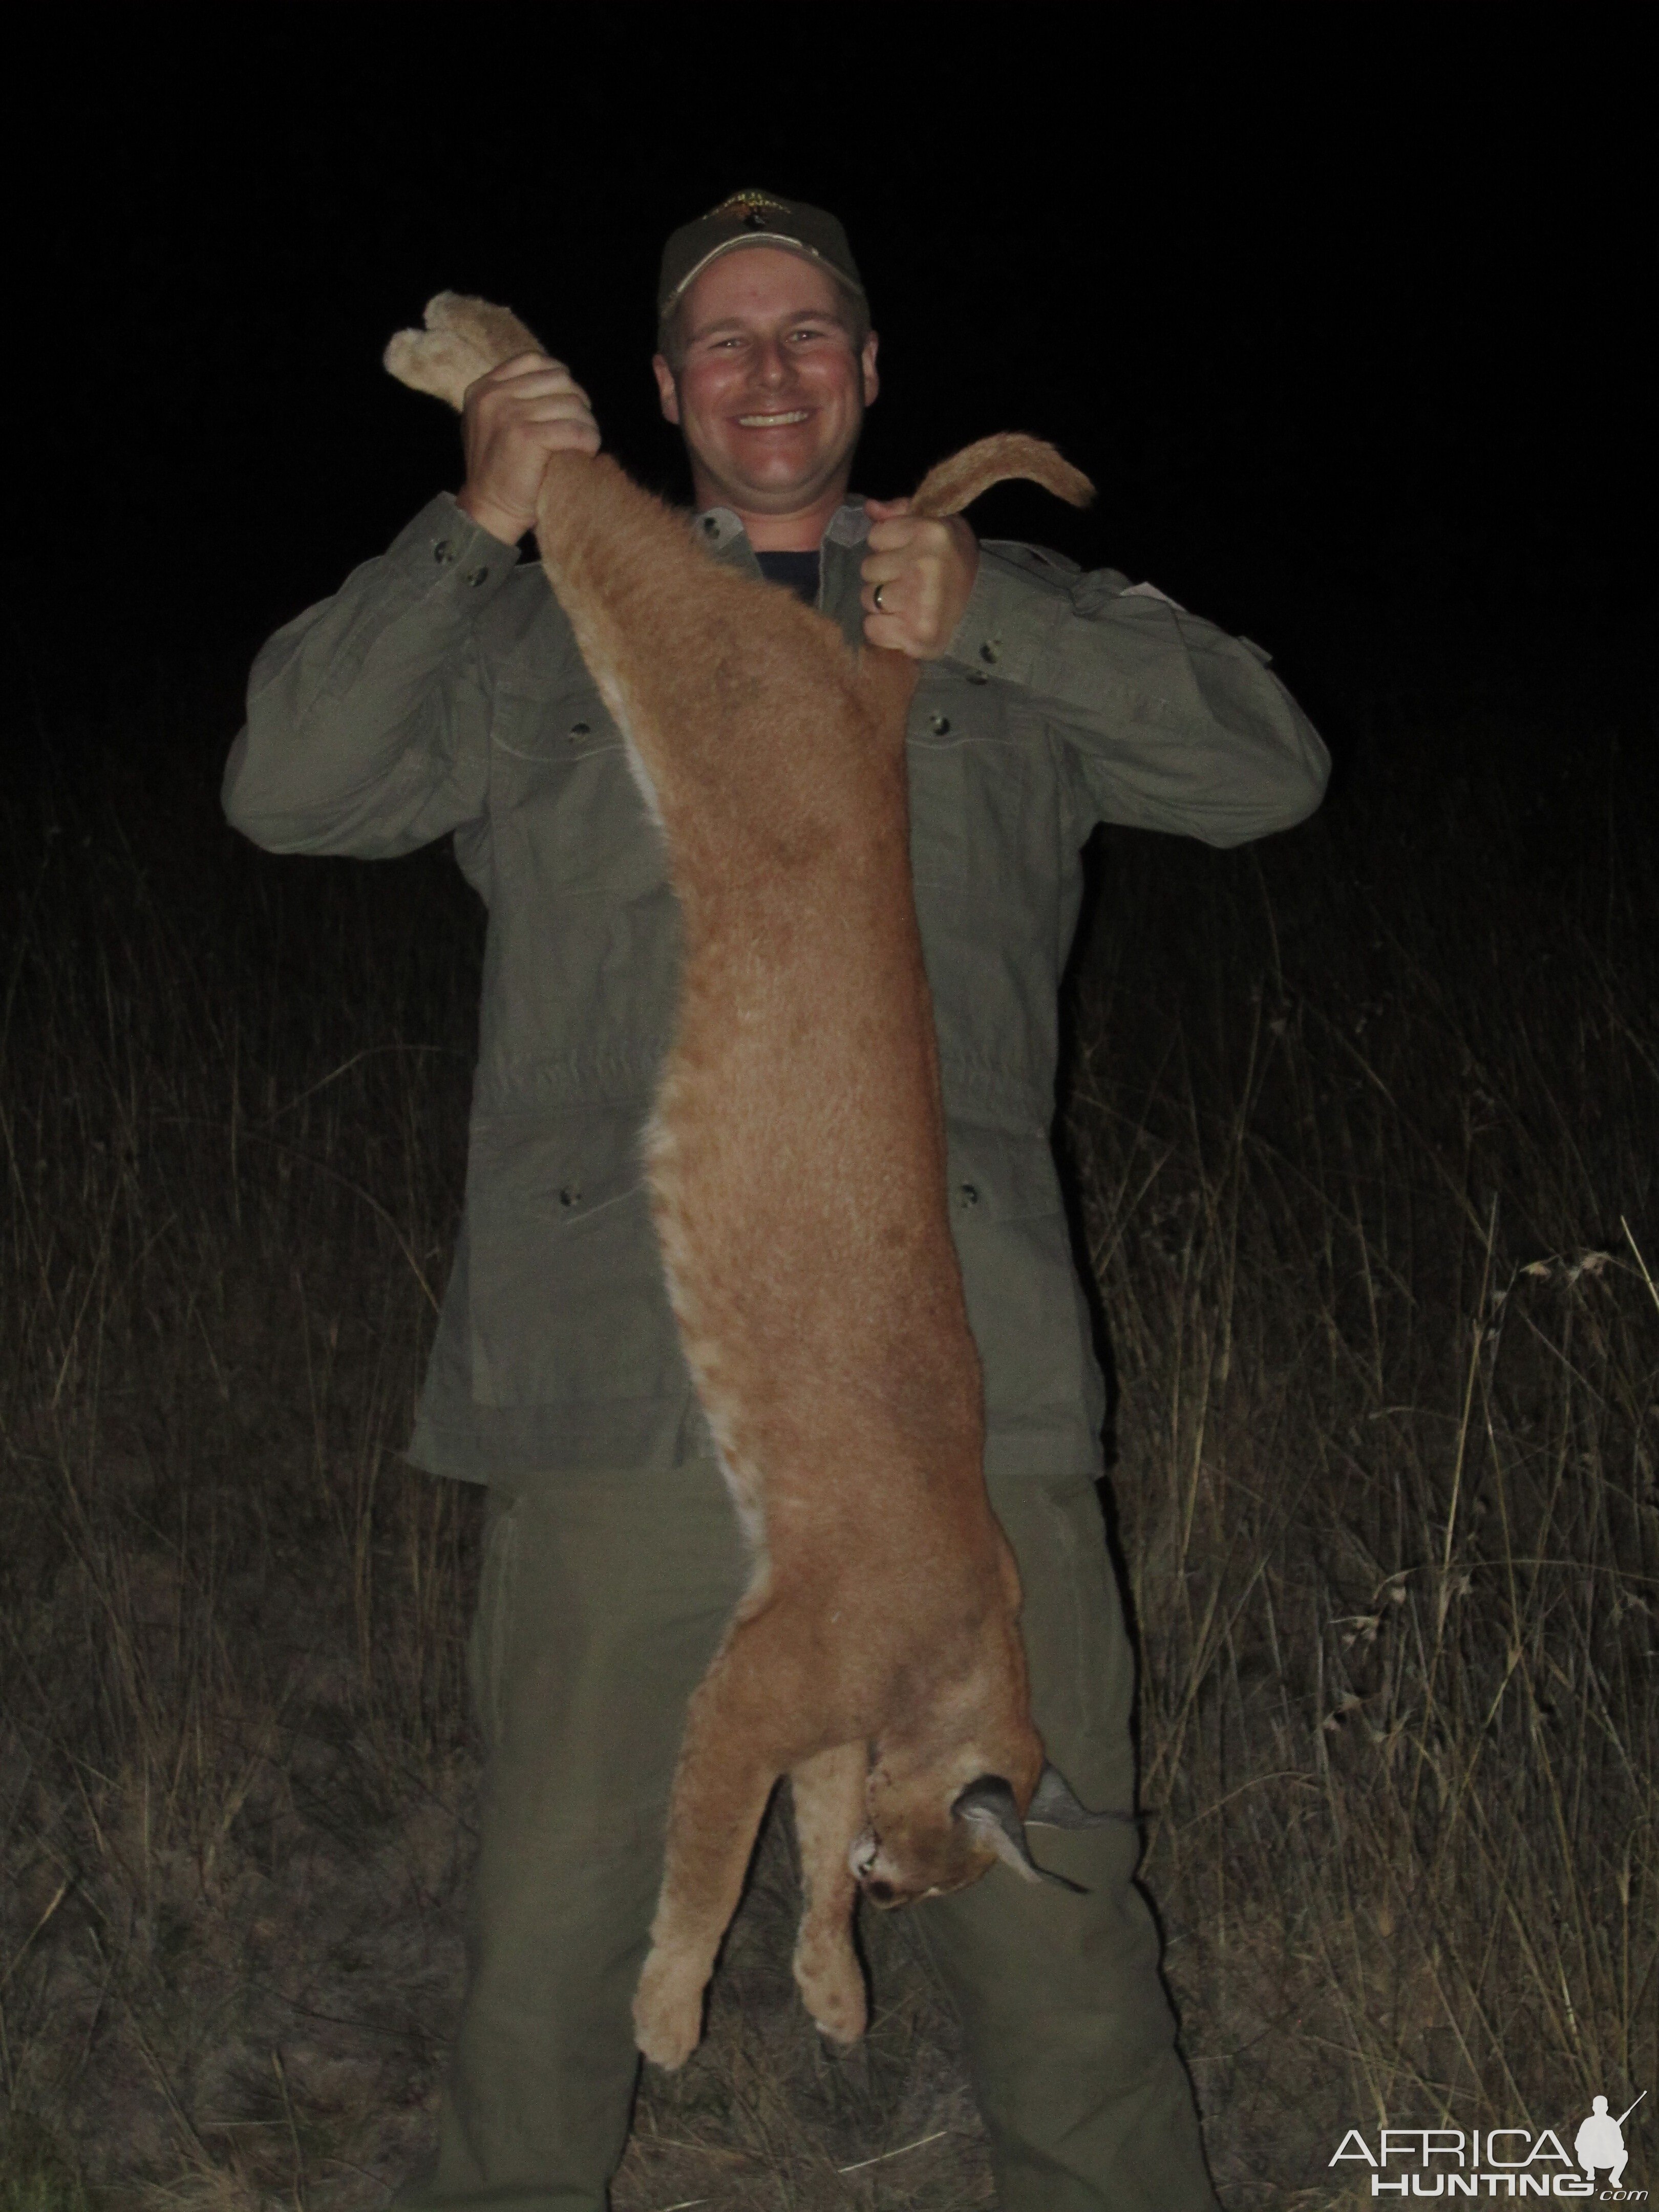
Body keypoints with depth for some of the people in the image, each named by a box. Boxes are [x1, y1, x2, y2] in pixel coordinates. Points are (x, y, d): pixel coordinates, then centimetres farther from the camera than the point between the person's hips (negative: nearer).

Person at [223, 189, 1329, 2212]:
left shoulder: (1012, 630, 18)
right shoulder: (542, 638, 16)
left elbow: (1269, 769, 6)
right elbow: (289, 789, 3)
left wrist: (996, 624, -4)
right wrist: (475, 528, -6)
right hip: (622, 1386, 0)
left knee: (1052, 1931, 1)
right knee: (550, 1942, 5)